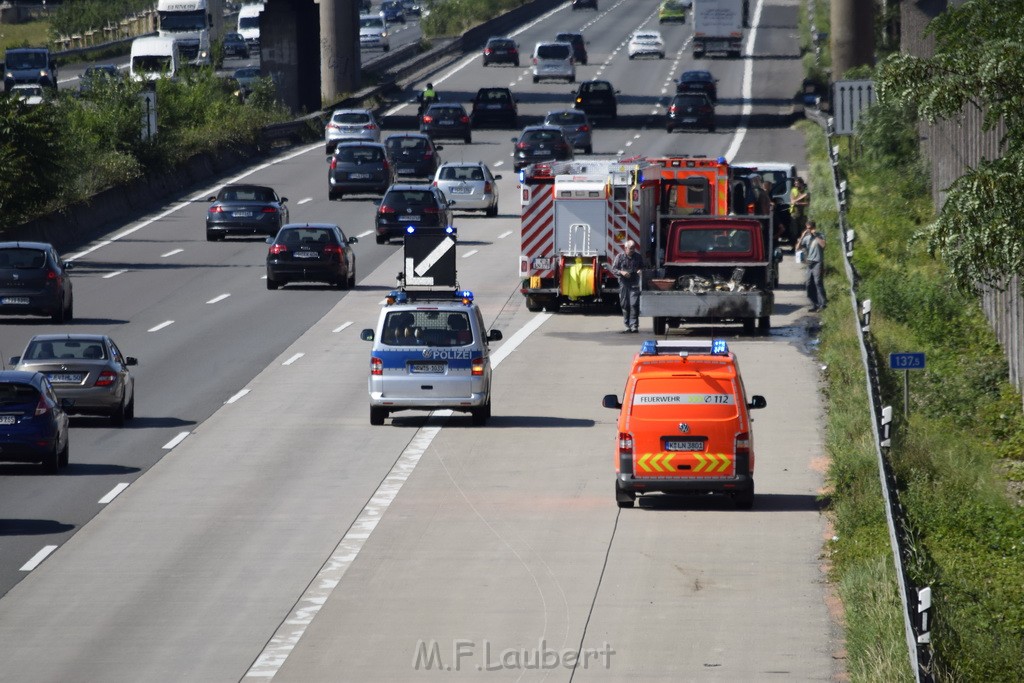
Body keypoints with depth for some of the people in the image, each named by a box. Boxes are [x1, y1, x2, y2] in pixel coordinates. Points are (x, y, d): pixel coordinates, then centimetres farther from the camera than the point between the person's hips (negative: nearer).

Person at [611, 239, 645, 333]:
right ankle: (627, 325, 13)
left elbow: (643, 267, 18)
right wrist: (621, 272, -14)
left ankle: (634, 325, -10)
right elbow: (613, 269, 4)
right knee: (625, 305, 4)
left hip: (634, 284, -1)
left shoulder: (638, 257, 7)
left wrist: (641, 270, -5)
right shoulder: (620, 257, 3)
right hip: (624, 283, 1)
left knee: (634, 304, -12)